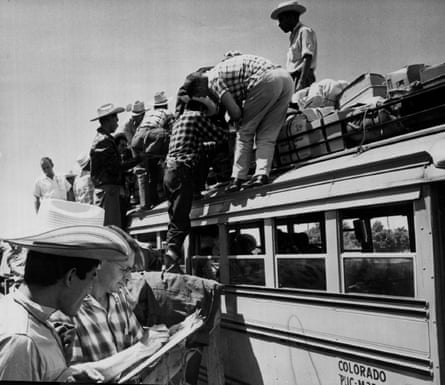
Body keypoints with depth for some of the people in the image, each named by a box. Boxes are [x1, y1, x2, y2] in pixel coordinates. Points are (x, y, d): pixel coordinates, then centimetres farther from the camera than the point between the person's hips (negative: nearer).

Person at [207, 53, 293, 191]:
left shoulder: (213, 78, 8)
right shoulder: (227, 66, 34)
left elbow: (235, 112, 4)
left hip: (266, 80, -8)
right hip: (286, 78, 8)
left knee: (245, 132, 5)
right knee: (267, 135, 9)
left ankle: (238, 179, 3)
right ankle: (262, 174, -4)